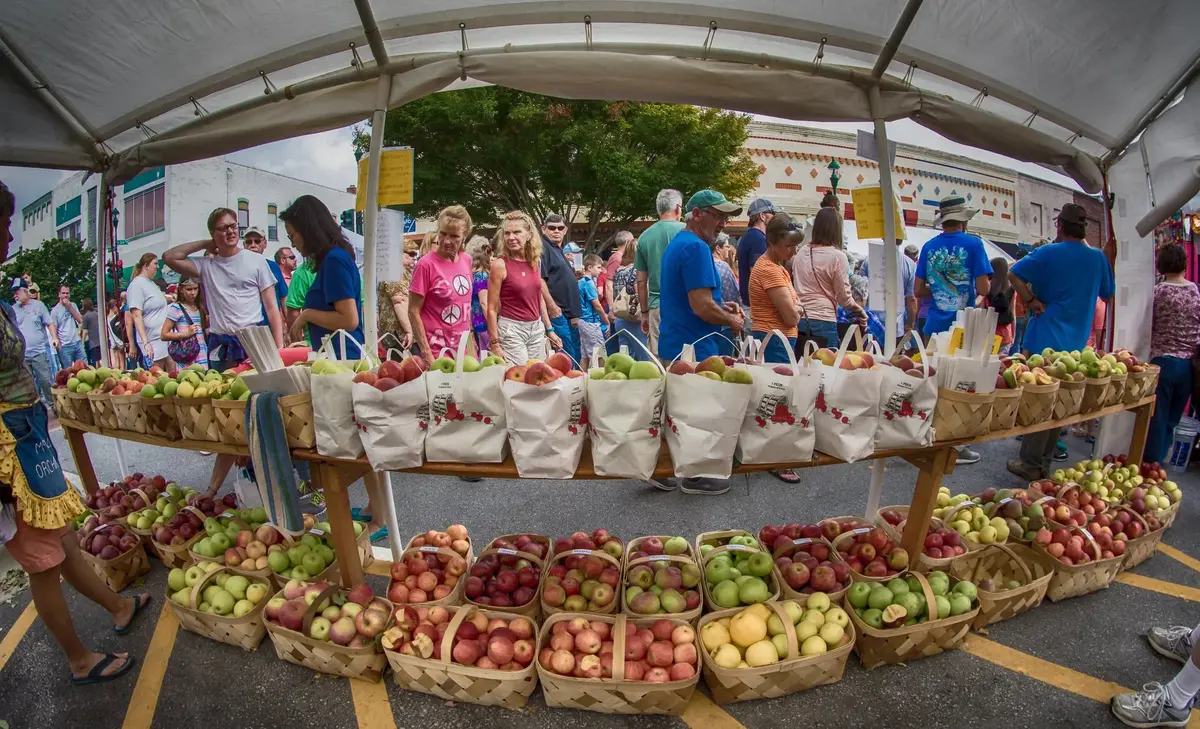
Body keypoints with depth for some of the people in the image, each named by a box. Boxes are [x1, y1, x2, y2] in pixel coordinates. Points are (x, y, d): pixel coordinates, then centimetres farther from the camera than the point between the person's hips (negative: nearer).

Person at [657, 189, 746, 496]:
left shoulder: (677, 243, 15)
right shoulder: (696, 247, -18)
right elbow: (702, 308, -25)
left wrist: (721, 306, 13)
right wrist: (732, 321, -7)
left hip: (673, 345, 10)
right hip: (693, 349, -10)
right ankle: (694, 477, 17)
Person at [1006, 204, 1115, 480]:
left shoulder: (1049, 253, -8)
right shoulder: (1098, 258, 6)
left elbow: (1014, 274, -19)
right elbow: (1107, 294, 19)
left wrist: (1032, 301, -10)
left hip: (1045, 338, -5)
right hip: (1076, 344, 5)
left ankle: (1030, 463, 5)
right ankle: (1044, 462, 21)